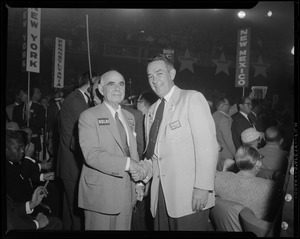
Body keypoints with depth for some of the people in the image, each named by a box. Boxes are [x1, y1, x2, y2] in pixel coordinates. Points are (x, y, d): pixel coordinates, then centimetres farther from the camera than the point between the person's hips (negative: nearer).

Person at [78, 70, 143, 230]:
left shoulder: (129, 117, 13)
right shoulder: (89, 116, -8)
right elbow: (92, 155, -19)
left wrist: (138, 181, 1)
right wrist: (127, 164, -23)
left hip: (127, 193, 6)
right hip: (101, 194, -6)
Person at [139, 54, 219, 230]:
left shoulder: (192, 99, -5)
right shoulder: (151, 111, 15)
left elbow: (207, 145, -13)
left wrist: (203, 187, -19)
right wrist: (145, 168, -1)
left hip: (191, 197, -6)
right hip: (161, 196, 6)